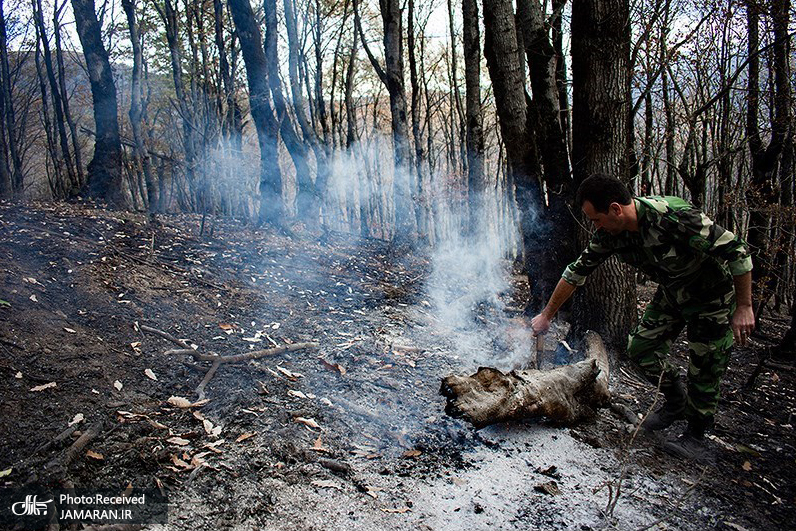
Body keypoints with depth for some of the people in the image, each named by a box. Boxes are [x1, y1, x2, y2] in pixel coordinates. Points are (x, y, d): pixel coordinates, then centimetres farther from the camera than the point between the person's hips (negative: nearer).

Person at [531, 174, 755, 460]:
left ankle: (696, 434, 19)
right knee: (641, 348, 2)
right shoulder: (610, 233, -16)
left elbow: (736, 250, -29)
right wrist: (547, 315, -1)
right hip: (671, 293, 6)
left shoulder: (676, 217, -37)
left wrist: (744, 307, -25)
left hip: (712, 295, -6)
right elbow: (577, 272, -6)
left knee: (703, 368, -2)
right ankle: (676, 403, 27)